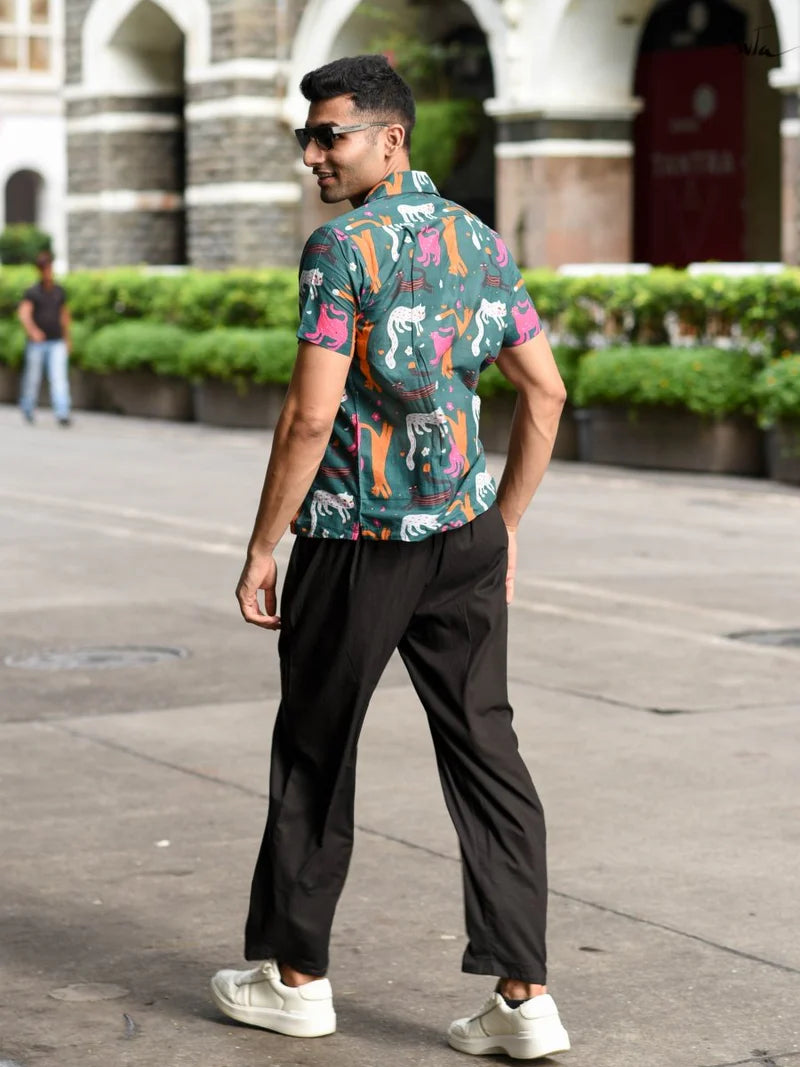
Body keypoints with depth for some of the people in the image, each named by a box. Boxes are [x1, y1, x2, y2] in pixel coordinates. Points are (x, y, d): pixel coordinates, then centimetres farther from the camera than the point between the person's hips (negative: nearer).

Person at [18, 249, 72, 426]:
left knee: (59, 378, -12)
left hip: (57, 343, 2)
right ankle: (27, 411, 30)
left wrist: (67, 339, 23)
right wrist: (32, 331, -39)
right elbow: (24, 314, -20)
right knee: (32, 379, 8)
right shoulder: (32, 292, -5)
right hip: (37, 344, -2)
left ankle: (62, 414, -20)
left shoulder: (59, 291, 8)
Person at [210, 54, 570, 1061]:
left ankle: (296, 976, 22)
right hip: (465, 534, 6)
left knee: (314, 752, 10)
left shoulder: (343, 246, -12)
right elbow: (546, 391, 10)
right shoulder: (480, 241, 8)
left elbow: (312, 414, -17)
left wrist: (262, 549, -9)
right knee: (485, 751, 4)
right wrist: (503, 523, 16)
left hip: (356, 542, -6)